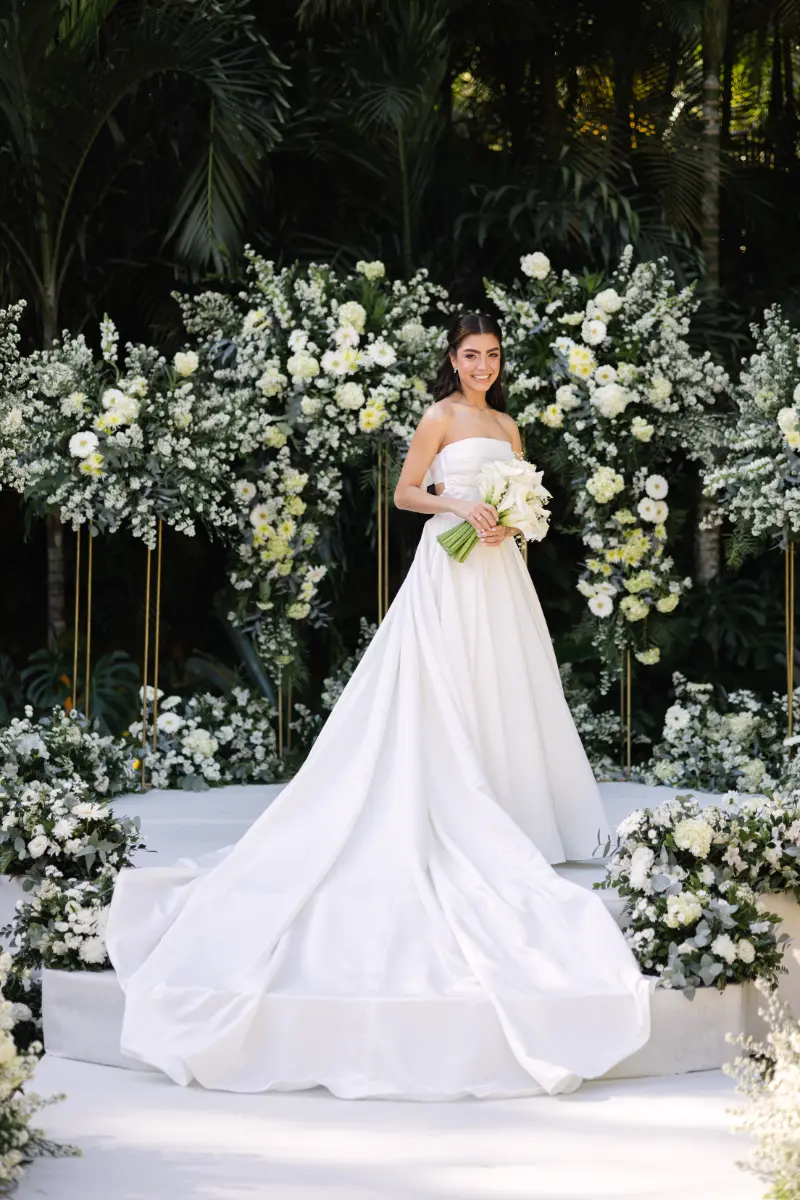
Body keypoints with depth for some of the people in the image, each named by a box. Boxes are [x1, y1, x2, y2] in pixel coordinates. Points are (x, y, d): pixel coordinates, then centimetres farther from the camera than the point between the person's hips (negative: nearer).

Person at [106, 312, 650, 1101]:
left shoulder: (507, 427, 18)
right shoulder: (440, 418, 0)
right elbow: (405, 493, -2)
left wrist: (509, 518, -1)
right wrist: (460, 504, -15)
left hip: (499, 565, 7)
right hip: (450, 568, -6)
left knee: (504, 687, 5)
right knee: (448, 689, -9)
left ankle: (507, 819, 10)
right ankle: (455, 821, -9)